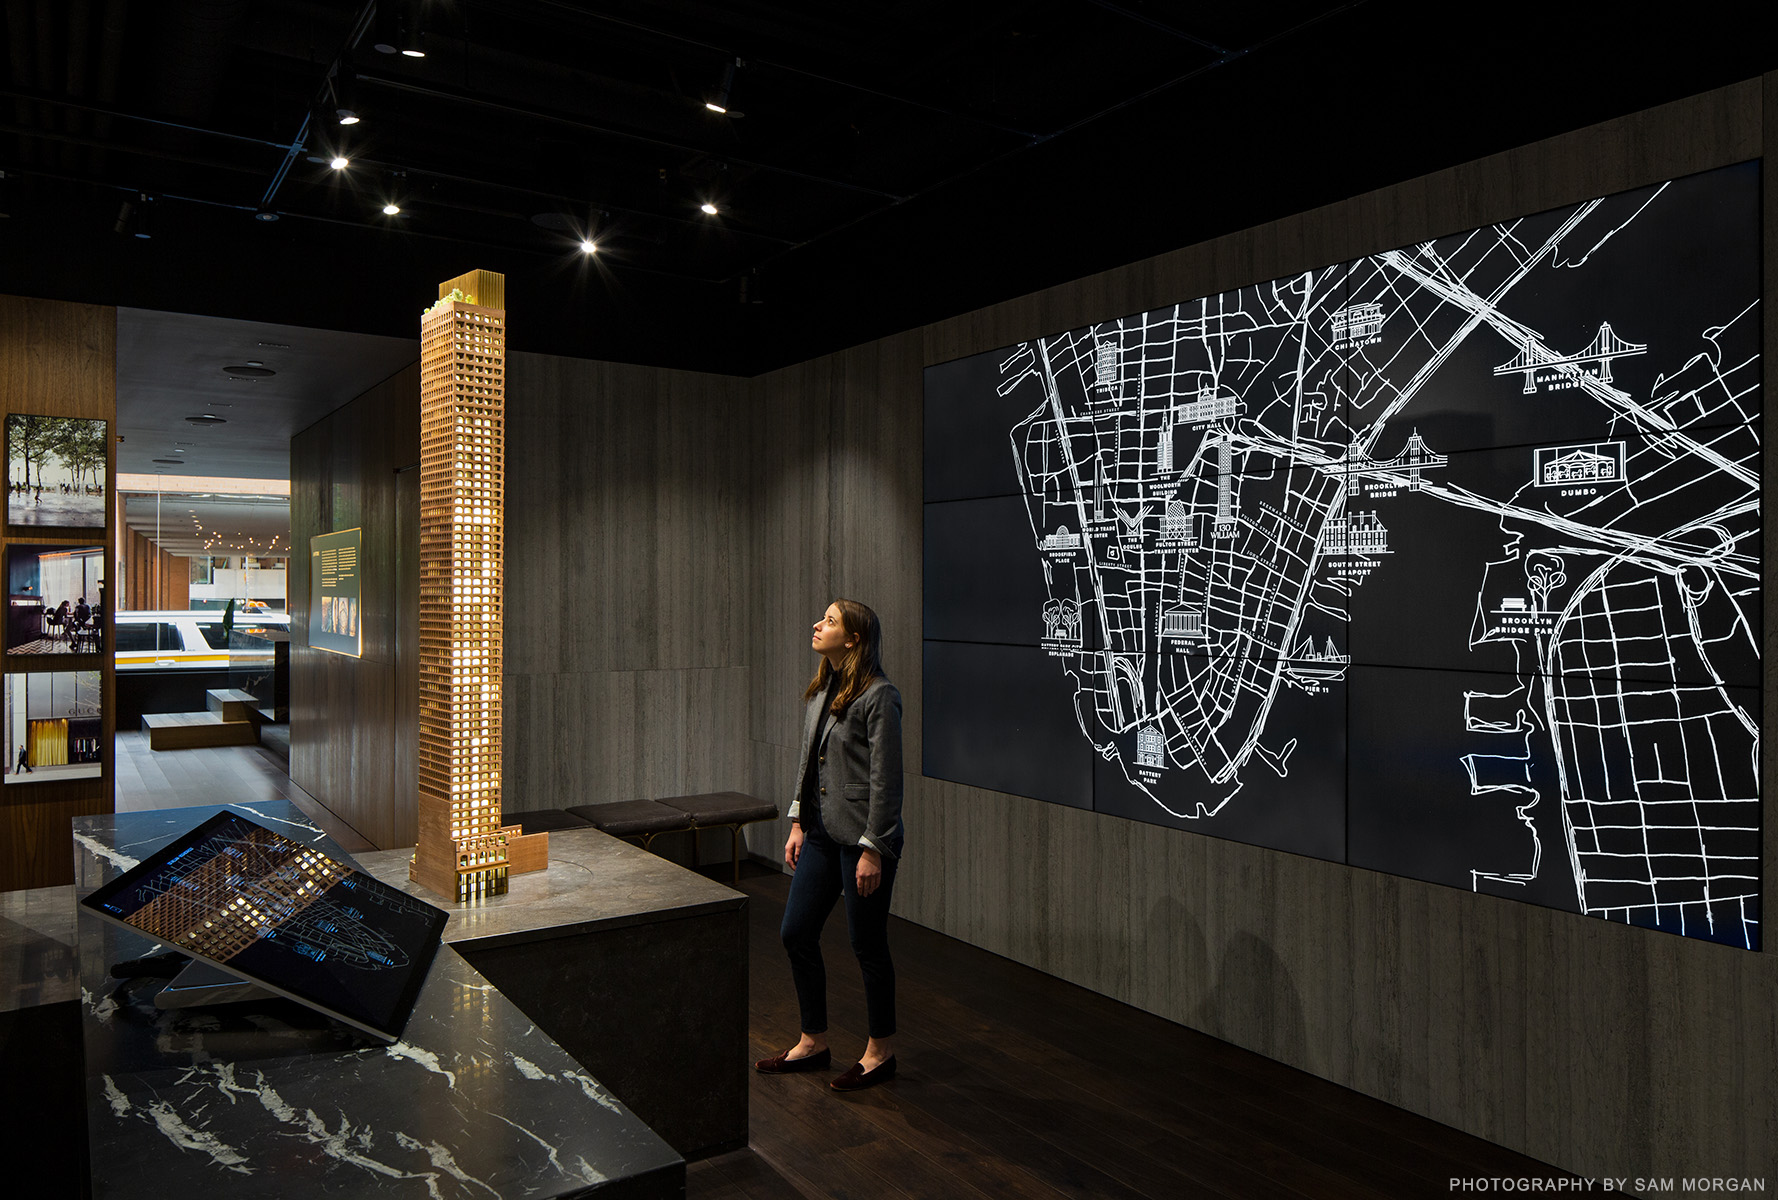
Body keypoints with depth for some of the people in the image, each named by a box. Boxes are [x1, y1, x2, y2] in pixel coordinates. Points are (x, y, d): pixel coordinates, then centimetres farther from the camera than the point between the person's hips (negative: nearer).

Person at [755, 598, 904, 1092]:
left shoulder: (879, 696, -16)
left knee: (867, 945, 4)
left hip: (863, 837, -8)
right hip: (822, 832, 9)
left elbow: (886, 779, -18)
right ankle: (813, 1042, 29)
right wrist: (798, 822, 14)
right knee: (796, 933, 12)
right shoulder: (820, 690, 9)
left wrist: (872, 850, -18)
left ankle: (881, 1051, 23)